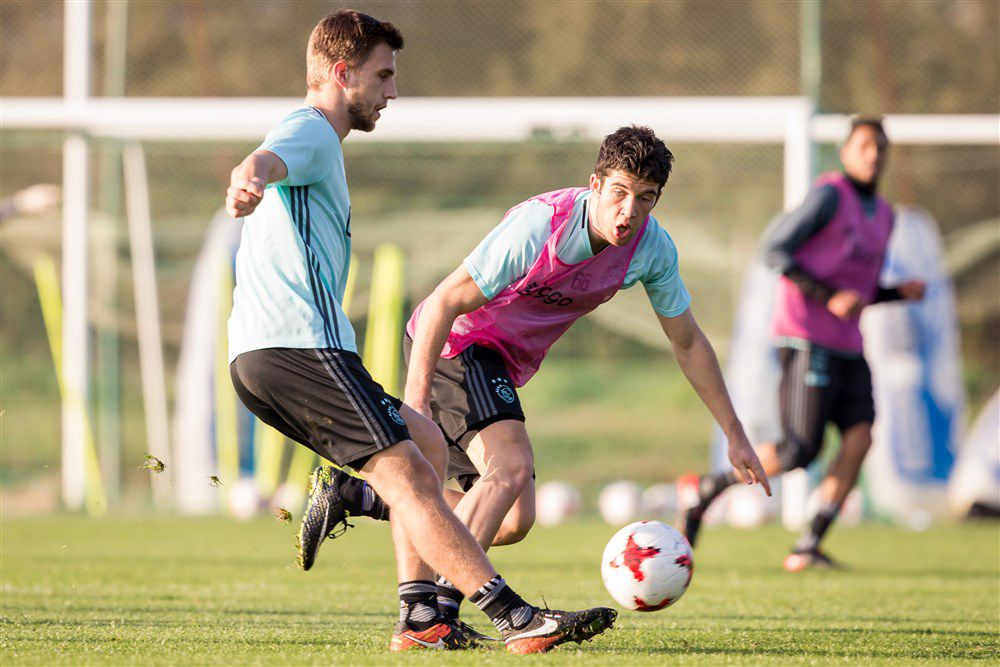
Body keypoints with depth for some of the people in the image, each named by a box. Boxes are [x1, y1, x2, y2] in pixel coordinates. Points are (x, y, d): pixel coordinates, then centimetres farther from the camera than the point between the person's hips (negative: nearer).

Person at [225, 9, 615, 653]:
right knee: (408, 478, -16)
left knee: (426, 442, 18)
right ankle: (516, 619, -23)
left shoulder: (315, 141, 28)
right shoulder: (310, 133, -5)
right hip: (300, 349, -11)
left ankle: (420, 617, 8)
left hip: (262, 358, 11)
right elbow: (265, 161, -29)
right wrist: (249, 182, -53)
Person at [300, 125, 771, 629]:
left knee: (513, 521, 7)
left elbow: (687, 342, 3)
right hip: (454, 343, -8)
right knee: (512, 465, -29)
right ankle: (441, 607, -30)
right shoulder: (539, 226, -29)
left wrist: (735, 435, 3)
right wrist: (415, 401, -31)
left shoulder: (652, 248, -10)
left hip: (505, 362, 8)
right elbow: (444, 303, -26)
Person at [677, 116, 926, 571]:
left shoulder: (883, 215, 17)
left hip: (846, 346, 8)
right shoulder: (830, 195, -8)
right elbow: (774, 250, -13)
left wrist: (902, 293, 4)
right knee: (799, 452, -14)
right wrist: (829, 297, -20)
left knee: (860, 437, -10)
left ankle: (808, 548, -8)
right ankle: (705, 490, 5)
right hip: (807, 340, -8)